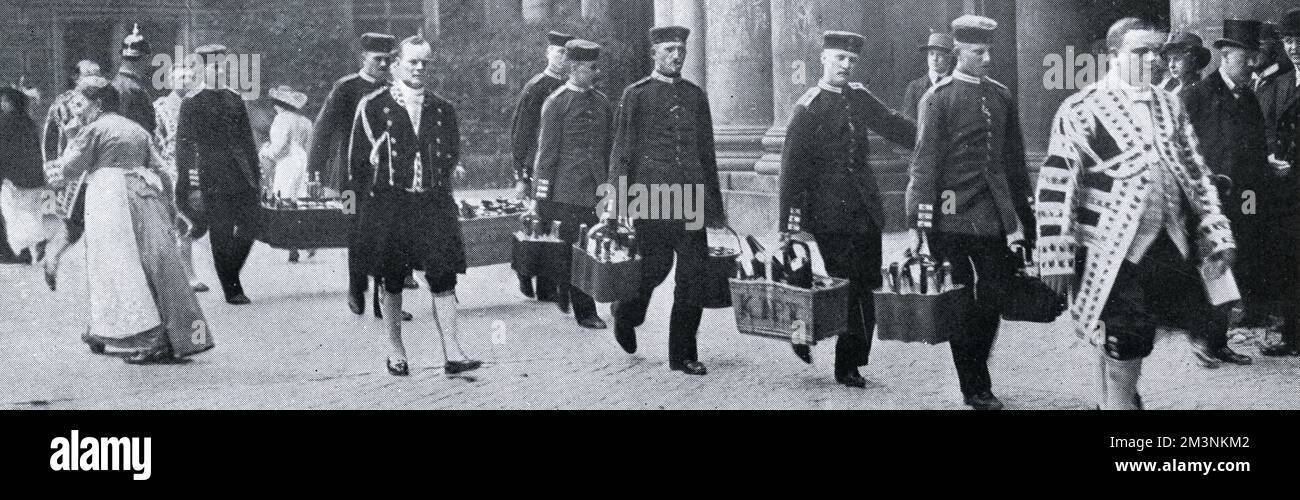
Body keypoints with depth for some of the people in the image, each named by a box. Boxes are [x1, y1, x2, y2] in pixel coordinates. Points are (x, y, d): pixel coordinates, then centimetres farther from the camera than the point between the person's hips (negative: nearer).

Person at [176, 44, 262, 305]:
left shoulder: (235, 100, 15)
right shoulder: (191, 104, -1)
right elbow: (184, 144, -5)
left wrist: (256, 172, 15)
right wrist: (189, 180, -13)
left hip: (241, 178, 5)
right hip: (213, 180, -5)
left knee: (252, 223, -2)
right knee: (221, 234, -2)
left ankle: (229, 272, 19)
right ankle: (232, 290, 5)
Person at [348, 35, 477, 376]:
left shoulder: (443, 110, 9)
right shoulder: (373, 107, -1)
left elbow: (452, 156, 19)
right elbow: (358, 160, 3)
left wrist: (438, 189, 12)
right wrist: (374, 197, 3)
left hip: (434, 205, 2)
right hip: (388, 205, -2)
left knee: (443, 281, -5)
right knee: (391, 283, 5)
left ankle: (453, 354, -7)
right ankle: (396, 353, 16)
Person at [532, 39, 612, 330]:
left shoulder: (603, 103, 14)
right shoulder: (556, 103, -3)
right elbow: (546, 153, -4)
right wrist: (543, 197, -7)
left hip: (597, 192, 5)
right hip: (567, 193, -5)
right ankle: (584, 312, 2)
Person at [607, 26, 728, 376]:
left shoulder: (696, 95, 14)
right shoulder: (636, 95, 2)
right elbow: (621, 151, 1)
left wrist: (716, 206, 17)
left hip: (691, 198, 4)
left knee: (694, 274, -2)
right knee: (655, 268, -3)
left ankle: (683, 354, 6)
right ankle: (625, 314, 29)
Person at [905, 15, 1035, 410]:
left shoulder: (1002, 96, 12)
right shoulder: (938, 98, -4)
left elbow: (1014, 159, 16)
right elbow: (925, 160, -7)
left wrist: (1021, 215, 14)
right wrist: (919, 220, -11)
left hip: (994, 215, 5)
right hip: (953, 216, -5)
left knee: (994, 297, 4)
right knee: (960, 302, 3)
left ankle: (974, 376, 22)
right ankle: (975, 388, 11)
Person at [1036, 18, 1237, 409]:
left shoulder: (1170, 107, 12)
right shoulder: (1081, 110, -8)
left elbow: (1196, 174, 16)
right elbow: (1055, 187, -10)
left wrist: (1216, 235, 7)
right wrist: (1057, 259, -14)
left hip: (1168, 253, 6)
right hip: (1112, 259, -5)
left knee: (1117, 352, 15)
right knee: (1121, 363, -3)